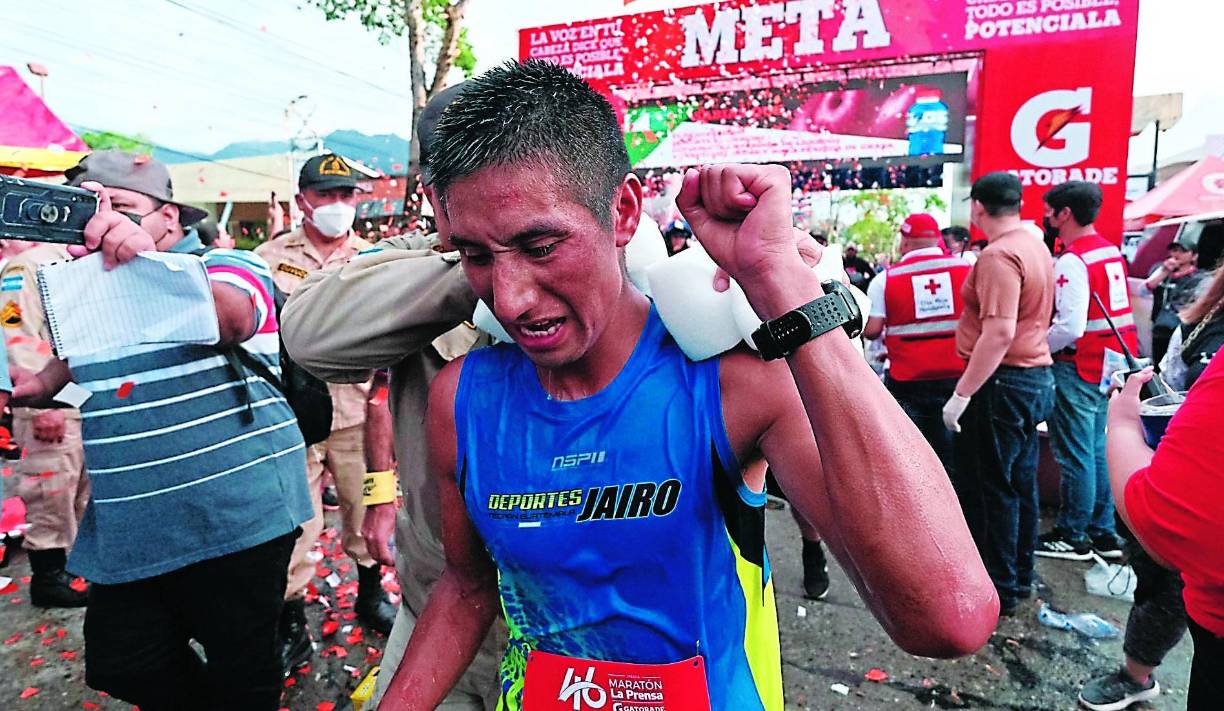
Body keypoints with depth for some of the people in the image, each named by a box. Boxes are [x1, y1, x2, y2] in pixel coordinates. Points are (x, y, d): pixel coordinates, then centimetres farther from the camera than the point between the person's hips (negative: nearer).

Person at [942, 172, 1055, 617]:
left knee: (989, 487, 1)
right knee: (1020, 482, 17)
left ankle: (999, 590, 12)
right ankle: (1020, 576, 30)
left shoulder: (999, 254, -19)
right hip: (1037, 376, 10)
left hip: (1003, 383, -10)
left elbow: (999, 332, -26)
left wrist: (962, 393, -24)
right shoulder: (1036, 247, 12)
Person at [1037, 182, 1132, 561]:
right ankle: (1103, 532, 25)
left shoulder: (1072, 262, -18)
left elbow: (1070, 328, -26)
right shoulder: (1111, 252, 11)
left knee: (1074, 455, 1)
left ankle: (1072, 537, 12)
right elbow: (1100, 312, 16)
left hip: (1076, 367, -9)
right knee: (1097, 451, 16)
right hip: (1107, 364, 9)